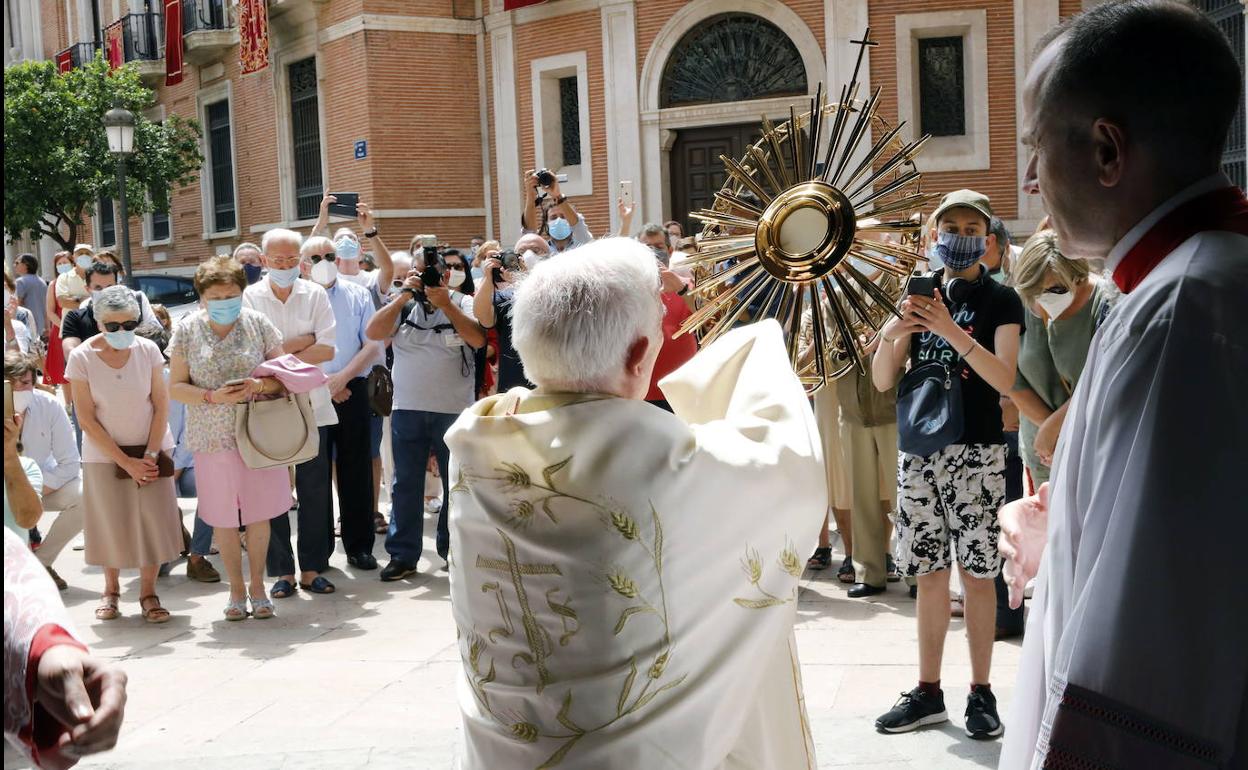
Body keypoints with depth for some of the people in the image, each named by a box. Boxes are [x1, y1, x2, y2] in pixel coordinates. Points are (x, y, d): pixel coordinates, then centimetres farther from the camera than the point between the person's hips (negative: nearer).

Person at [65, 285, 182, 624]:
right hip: (104, 453, -1)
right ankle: (111, 589, 25)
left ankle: (148, 592, 12)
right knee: (111, 522, 4)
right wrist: (126, 462, -14)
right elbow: (87, 419, -11)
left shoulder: (147, 350, -9)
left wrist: (151, 454, -12)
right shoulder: (82, 357, -13)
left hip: (150, 448, 1)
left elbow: (161, 405, -4)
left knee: (153, 519, -1)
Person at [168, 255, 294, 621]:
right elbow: (176, 386, 1)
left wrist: (260, 385, -19)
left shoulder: (259, 324, 0)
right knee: (223, 518, 6)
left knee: (258, 513, 5)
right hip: (212, 437, 0)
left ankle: (257, 584, 21)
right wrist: (213, 397, -16)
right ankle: (236, 587, 21)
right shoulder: (187, 331, 0)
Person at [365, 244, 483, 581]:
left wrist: (444, 303, -19)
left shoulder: (462, 303, 2)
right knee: (406, 484, 6)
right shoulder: (401, 303, 8)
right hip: (407, 409, 2)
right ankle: (402, 554, 13)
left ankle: (454, 550, 19)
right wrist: (403, 296, -13)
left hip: (455, 410, -2)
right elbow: (374, 333, -7)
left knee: (457, 484, 6)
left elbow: (478, 339, -15)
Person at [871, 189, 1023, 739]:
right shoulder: (919, 297, 12)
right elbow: (883, 381, 7)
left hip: (976, 451, -4)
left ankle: (981, 692, 8)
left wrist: (951, 330, -25)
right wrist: (889, 335, -12)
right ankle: (928, 692, 15)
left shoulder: (1000, 301, 1)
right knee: (929, 573, 8)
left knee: (976, 572, -1)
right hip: (918, 449, 4)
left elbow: (1004, 378, -14)